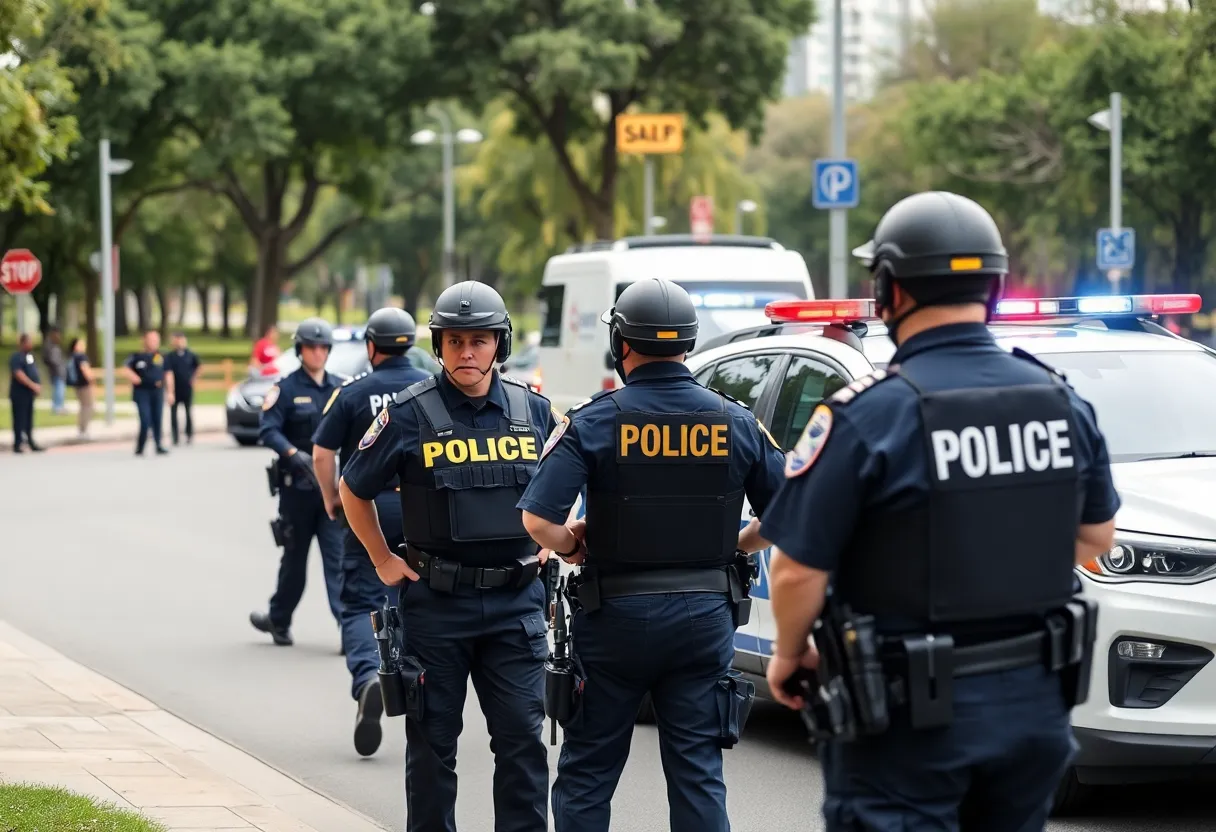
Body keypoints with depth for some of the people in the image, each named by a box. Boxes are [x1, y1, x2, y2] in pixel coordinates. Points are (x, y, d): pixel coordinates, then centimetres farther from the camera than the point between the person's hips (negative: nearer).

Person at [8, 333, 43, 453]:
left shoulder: (30, 355, 14)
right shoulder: (17, 357, -15)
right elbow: (19, 375, -25)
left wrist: (38, 386, 11)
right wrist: (33, 385, -27)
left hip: (29, 394, 9)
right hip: (19, 394, -9)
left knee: (29, 420, 14)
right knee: (19, 420, -5)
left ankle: (31, 442, 20)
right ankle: (17, 445, -1)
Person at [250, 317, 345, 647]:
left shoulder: (340, 388, 9)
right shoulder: (287, 388, -3)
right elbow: (267, 429, -11)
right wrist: (294, 453, -26)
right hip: (297, 485, -2)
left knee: (338, 556, -5)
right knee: (295, 557, 9)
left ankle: (348, 623, -11)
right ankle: (279, 619, 24)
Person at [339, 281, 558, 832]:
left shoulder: (533, 409, 3)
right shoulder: (410, 415, -6)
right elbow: (353, 490, 6)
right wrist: (383, 560, 4)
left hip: (515, 601, 2)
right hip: (436, 601, -2)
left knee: (522, 737, -1)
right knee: (432, 741, 7)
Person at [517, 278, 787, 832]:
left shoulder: (594, 423, -9)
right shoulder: (736, 423, 0)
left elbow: (538, 519, -18)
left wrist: (571, 547, 2)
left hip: (615, 617, -2)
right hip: (706, 616, 2)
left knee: (587, 770, 10)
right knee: (698, 773, 6)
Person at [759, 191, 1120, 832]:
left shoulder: (865, 416, -17)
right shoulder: (1062, 401, 1)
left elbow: (798, 569, -15)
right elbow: (1095, 535, 14)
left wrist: (789, 654, 3)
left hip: (910, 713, -5)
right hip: (1036, 702, 5)